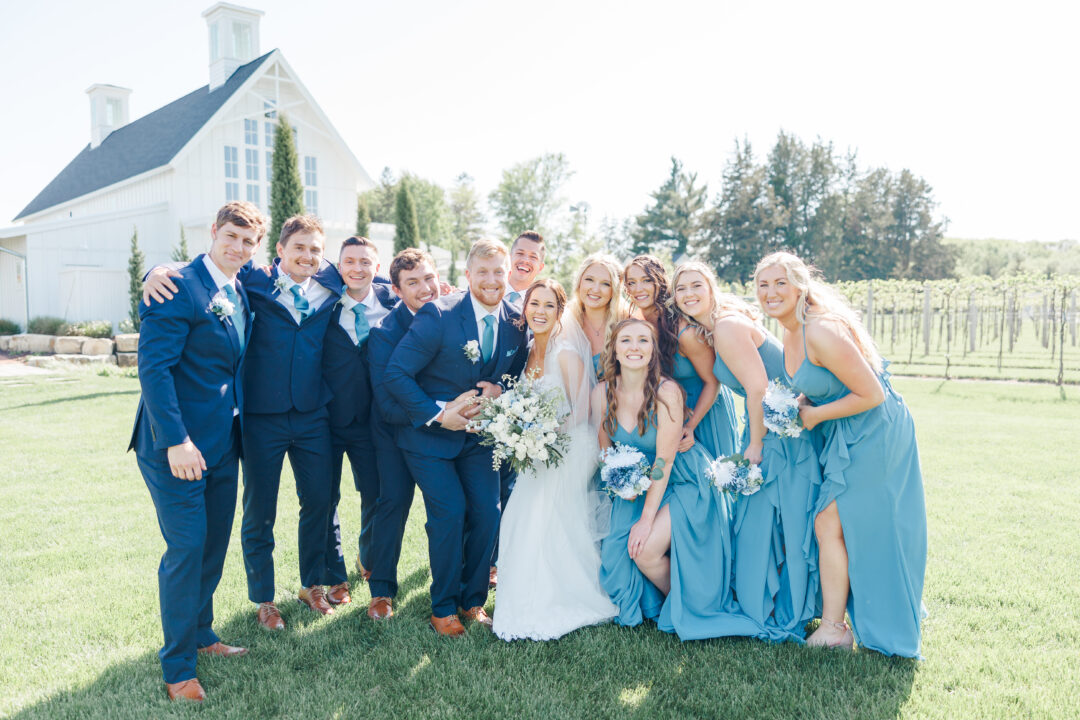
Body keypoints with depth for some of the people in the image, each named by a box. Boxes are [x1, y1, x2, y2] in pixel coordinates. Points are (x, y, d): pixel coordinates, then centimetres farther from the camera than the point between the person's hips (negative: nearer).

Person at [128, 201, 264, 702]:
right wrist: (176, 440, -23)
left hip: (222, 442, 8)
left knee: (214, 544, 17)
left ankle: (200, 635, 36)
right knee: (186, 549, -3)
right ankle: (177, 667, 14)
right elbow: (153, 366, -19)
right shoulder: (179, 288, -14)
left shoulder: (241, 294, 11)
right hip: (177, 445, -8)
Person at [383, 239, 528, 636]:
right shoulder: (438, 315, -17)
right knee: (450, 512, -11)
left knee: (487, 512, -3)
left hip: (479, 435, 4)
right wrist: (437, 413, -22)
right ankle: (444, 608, 10)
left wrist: (502, 393, -12)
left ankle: (473, 600, 19)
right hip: (430, 435, -4)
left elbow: (517, 376, 11)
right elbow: (396, 373, -18)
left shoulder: (516, 323, -2)